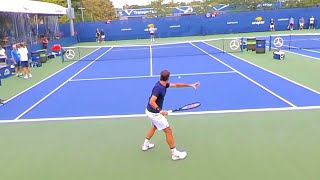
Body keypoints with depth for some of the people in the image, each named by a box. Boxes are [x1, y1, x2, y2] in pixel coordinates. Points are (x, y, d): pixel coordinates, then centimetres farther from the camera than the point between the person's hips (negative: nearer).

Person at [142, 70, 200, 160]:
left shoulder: (163, 85, 0)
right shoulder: (158, 88, -27)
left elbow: (176, 85, 8)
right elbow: (152, 101, -32)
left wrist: (190, 85, 7)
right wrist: (159, 110, -41)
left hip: (150, 111, 10)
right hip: (154, 113, -10)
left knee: (155, 126, 33)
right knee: (168, 130, -2)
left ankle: (146, 144, 45)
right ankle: (174, 154, 7)